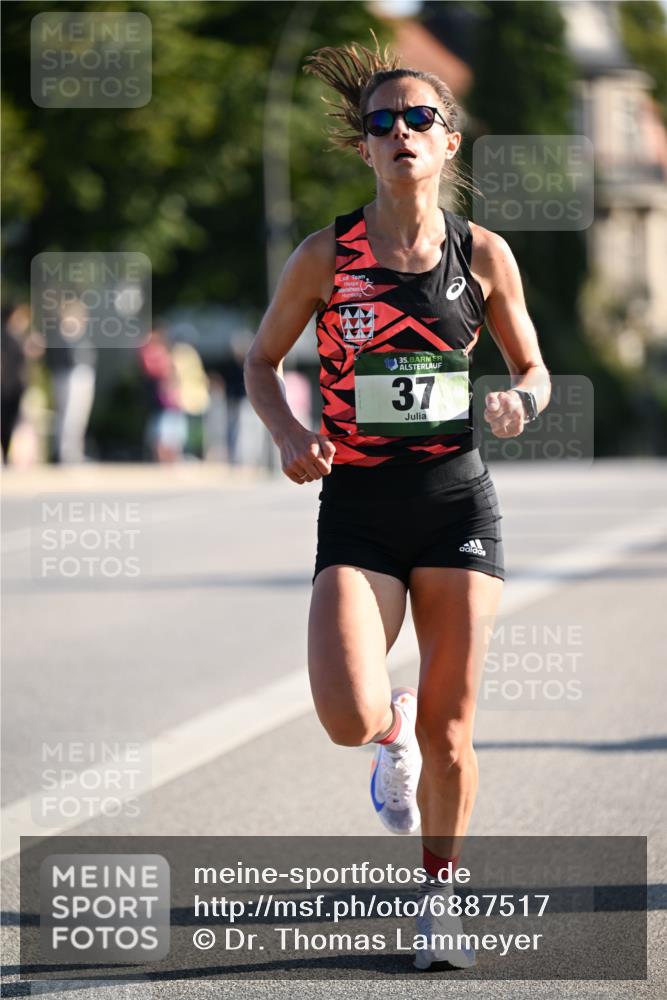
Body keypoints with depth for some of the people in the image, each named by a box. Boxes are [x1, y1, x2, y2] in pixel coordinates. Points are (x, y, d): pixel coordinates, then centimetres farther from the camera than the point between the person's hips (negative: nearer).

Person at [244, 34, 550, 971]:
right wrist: (289, 434, -8)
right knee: (351, 718, -17)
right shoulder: (326, 254, -2)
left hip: (457, 502, 1)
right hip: (359, 506, -1)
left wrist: (519, 399, -12)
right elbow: (262, 359, 10)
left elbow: (534, 371, 11)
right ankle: (394, 731, 22)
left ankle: (439, 894, 24)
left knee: (449, 730, 2)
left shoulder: (483, 253, 1)